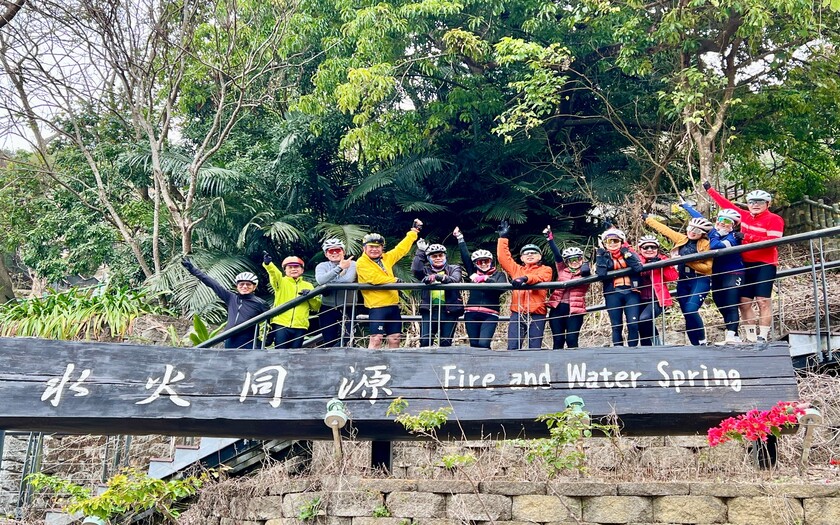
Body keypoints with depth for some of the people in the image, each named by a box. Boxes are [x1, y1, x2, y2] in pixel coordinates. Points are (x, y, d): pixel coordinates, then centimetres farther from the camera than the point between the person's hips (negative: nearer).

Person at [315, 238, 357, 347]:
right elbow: (320, 280, -15)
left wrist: (329, 281, -7)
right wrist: (339, 268, -20)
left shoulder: (351, 264, 1)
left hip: (348, 309, -2)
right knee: (329, 342, 2)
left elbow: (349, 279, -19)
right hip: (328, 309, 2)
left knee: (346, 340, -15)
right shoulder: (322, 266, 7)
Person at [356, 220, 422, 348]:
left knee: (395, 338, 8)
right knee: (376, 339, -12)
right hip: (377, 307, -7)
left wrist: (413, 232, 26)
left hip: (393, 305, 7)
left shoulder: (386, 258, 15)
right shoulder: (361, 263, -5)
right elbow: (374, 278, -18)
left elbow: (401, 249, 24)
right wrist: (395, 281, -9)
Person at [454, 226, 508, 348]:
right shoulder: (473, 272, 15)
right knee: (474, 345, 3)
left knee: (483, 344, -17)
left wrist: (485, 279, -17)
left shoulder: (499, 274, 9)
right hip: (471, 314, 3)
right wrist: (460, 238, 8)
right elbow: (465, 256, 10)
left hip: (490, 315, -3)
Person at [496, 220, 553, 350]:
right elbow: (503, 257, 12)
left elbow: (540, 278, -13)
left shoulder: (545, 270, 9)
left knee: (535, 349, -2)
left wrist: (525, 279, -32)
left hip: (537, 314, -2)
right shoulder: (517, 269, 20)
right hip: (517, 313, 2)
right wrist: (503, 237, 9)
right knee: (513, 347, -7)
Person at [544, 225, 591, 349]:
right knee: (558, 340, 5)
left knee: (572, 340, -5)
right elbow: (557, 254, 1)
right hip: (557, 308, 3)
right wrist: (550, 238, -5)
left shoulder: (585, 274, 6)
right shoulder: (562, 270, 10)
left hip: (575, 310, -3)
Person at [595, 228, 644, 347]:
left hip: (631, 293, -1)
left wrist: (626, 253, -8)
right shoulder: (603, 256, 13)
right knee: (616, 326, 0)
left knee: (633, 324, -11)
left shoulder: (629, 253, 12)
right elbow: (601, 274, -6)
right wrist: (600, 256, -3)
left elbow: (638, 268, -8)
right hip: (613, 294, 1)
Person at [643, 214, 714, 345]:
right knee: (687, 315, 2)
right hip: (683, 281, 6)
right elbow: (664, 229, 20)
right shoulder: (681, 239, 11)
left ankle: (702, 341, -10)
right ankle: (696, 344, 7)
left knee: (691, 310, -22)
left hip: (700, 281, -6)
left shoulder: (705, 244, -3)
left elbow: (707, 267, -10)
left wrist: (688, 262, -17)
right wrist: (647, 219, 26)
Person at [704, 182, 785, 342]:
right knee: (744, 302, 3)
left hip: (765, 264, -6)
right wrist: (710, 190, 27)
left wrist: (748, 237, -19)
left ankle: (762, 337, -11)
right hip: (747, 265, 7)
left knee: (763, 301, -11)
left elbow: (773, 241, -17)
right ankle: (751, 338, 7)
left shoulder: (774, 219, -4)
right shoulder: (745, 217, 14)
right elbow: (727, 204, 22)